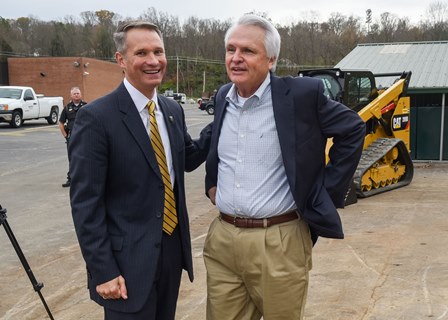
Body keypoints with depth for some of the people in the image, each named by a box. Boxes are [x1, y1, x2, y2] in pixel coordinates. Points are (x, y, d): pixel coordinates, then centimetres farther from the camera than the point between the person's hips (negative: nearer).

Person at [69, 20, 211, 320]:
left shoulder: (173, 110, 5)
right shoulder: (96, 117, -15)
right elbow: (85, 203, -15)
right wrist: (103, 272, -16)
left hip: (174, 248, 6)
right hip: (128, 258, -6)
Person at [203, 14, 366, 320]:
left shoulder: (301, 94, -10)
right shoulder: (223, 97, 8)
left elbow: (353, 129, 0)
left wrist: (326, 191, -2)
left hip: (278, 243, -5)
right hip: (222, 239, 5)